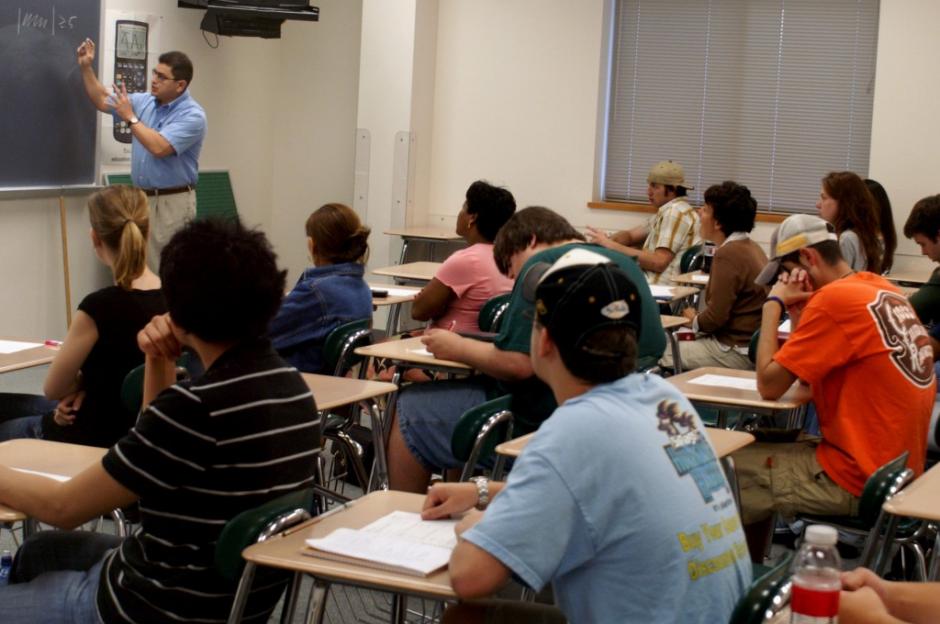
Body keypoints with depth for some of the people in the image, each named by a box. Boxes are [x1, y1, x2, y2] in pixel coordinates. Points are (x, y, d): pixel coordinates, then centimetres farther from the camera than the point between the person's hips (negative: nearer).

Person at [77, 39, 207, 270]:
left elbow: (159, 147, -25)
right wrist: (86, 67, 7)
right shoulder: (145, 102, 8)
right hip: (141, 198, 7)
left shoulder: (192, 115, -15)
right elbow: (102, 101, 18)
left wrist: (130, 117, -16)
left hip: (172, 202, -7)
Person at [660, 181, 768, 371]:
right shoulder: (751, 247, 13)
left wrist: (693, 319, 0)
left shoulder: (728, 254, -18)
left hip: (737, 353, -10)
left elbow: (715, 318, -19)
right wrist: (698, 317, 7)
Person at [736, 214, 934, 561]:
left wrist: (773, 304, -5)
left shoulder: (834, 299, -19)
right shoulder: (883, 290, 8)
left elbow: (769, 385, -14)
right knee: (765, 448, 22)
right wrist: (798, 313, 0)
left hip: (858, 482, -10)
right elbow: (809, 374, 12)